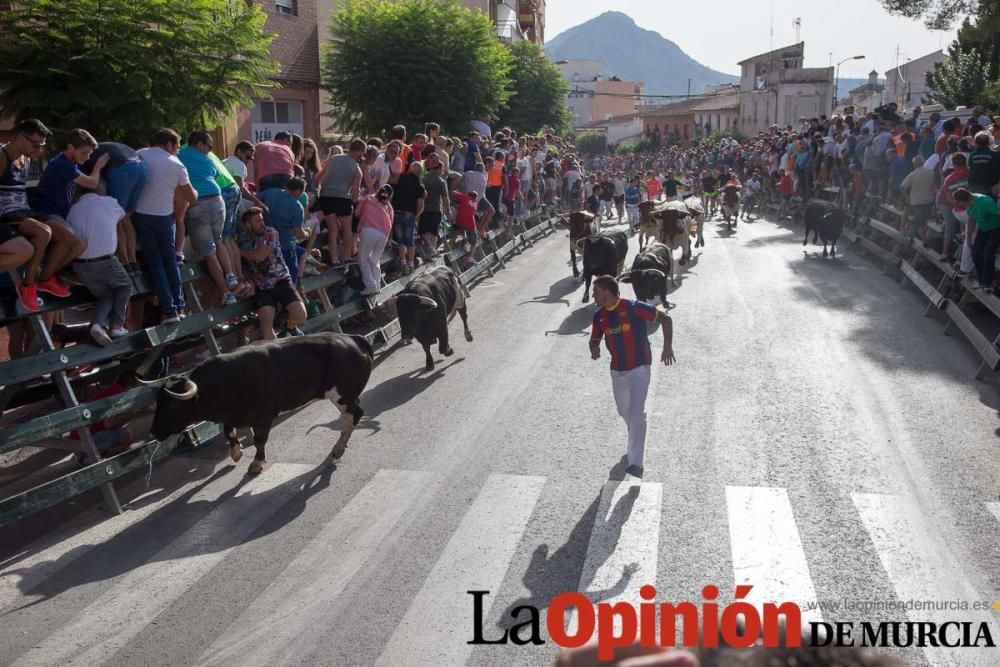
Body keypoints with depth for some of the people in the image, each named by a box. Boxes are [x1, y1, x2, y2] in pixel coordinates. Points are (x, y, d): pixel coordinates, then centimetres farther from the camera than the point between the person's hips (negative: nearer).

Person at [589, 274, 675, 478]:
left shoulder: (633, 308, -16)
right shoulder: (599, 316, 1)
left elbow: (665, 319, -9)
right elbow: (594, 339, 14)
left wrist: (668, 346, -18)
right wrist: (594, 349, -11)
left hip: (639, 368, -6)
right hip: (617, 370, 6)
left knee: (637, 413, -16)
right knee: (624, 411, 19)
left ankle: (635, 463, -16)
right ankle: (635, 436, 50)